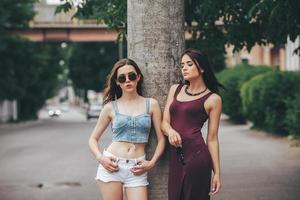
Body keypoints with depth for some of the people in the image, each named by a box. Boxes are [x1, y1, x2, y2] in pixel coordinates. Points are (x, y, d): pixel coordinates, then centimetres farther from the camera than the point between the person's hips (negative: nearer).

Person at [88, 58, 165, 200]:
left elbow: (161, 139, 7)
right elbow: (93, 139, 11)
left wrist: (152, 162, -5)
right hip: (112, 166, 0)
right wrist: (100, 158, -7)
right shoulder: (110, 107, 5)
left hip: (137, 170, 0)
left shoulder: (151, 104, 6)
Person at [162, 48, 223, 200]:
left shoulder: (213, 99, 1)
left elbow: (212, 139, 2)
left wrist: (217, 172, -1)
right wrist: (170, 131, -13)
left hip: (196, 155, -5)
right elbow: (165, 122, 11)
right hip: (175, 158, 5)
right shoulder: (175, 90, 16)